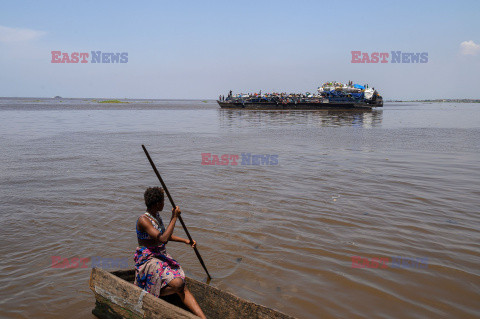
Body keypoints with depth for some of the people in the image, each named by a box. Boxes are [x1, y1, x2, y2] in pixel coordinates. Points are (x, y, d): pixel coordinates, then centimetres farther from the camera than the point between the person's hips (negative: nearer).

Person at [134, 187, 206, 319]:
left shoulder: (156, 216, 8)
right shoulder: (143, 220, -20)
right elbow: (162, 239, -31)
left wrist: (185, 241, 21)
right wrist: (174, 218, -25)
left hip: (162, 256, 8)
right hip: (148, 259, -8)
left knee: (183, 288, -10)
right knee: (177, 284, -25)